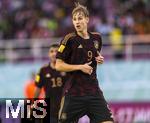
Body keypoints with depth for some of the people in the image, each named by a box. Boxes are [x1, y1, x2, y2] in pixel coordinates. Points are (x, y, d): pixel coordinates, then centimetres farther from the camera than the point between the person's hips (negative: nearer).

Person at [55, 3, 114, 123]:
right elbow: (59, 65, -8)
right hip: (73, 92, -4)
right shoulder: (70, 39, -9)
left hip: (93, 90, 4)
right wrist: (80, 67, -16)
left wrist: (99, 59, 5)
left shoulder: (96, 38, 7)